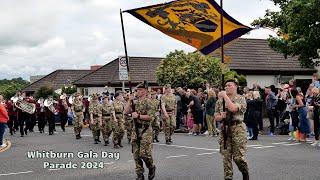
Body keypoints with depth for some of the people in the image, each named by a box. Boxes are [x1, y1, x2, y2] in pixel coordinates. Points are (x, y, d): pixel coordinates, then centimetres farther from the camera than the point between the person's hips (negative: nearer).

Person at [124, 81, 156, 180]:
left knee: (144, 153, -9)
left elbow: (151, 117, -16)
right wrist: (130, 101, -3)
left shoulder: (147, 102, -9)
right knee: (136, 154, 6)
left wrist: (138, 116, -17)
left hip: (145, 131, -6)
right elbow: (126, 111, 5)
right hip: (136, 130, 7)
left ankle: (152, 168, 18)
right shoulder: (135, 102, 12)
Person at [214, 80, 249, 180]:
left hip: (238, 129, -4)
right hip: (225, 129, 5)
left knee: (238, 157, -5)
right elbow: (216, 117, 12)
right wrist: (221, 116, -10)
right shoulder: (220, 100, 13)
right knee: (226, 157, 4)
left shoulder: (241, 99, -2)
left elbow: (233, 108, -22)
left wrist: (225, 95, -14)